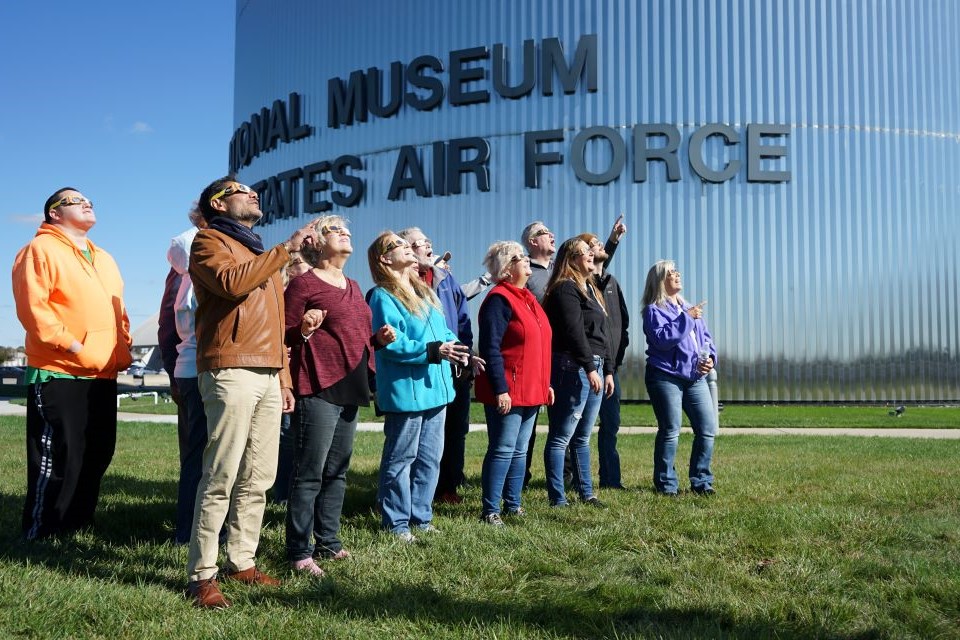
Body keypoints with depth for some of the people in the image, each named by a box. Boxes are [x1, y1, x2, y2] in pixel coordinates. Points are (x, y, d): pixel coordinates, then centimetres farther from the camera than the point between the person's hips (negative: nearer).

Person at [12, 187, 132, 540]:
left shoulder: (104, 258, 22)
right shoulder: (41, 249, -2)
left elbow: (118, 311, 25)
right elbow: (33, 306, -13)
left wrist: (123, 348, 10)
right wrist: (70, 344, -18)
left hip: (103, 375, 8)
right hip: (58, 374, -8)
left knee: (97, 455, 11)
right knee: (58, 457, -6)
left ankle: (78, 525, 22)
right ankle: (40, 534, 5)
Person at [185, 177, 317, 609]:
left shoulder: (261, 254, 28)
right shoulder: (210, 242, 3)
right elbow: (232, 282, -19)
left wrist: (284, 378, 18)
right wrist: (286, 249, -13)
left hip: (268, 376, 8)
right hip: (231, 373, -8)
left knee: (258, 479, 7)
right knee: (221, 477, -9)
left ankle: (241, 561, 15)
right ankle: (202, 575, -4)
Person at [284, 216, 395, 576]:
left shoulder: (352, 287, 19)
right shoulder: (304, 283, -5)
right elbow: (284, 336, -7)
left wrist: (379, 339, 10)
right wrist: (304, 330, -27)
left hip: (349, 390, 9)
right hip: (318, 389, -8)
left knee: (337, 471, 14)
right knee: (310, 474, -6)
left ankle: (328, 542, 23)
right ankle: (299, 552, 0)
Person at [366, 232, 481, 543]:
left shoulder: (424, 291, 16)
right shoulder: (383, 297, -11)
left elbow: (443, 331, 19)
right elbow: (391, 344, -21)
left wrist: (455, 348, -1)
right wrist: (433, 350, -26)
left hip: (434, 388, 9)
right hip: (406, 390, -9)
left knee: (430, 458, 14)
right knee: (401, 459, 1)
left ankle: (420, 517, 26)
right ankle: (396, 523, 12)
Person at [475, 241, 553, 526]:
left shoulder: (528, 298, 16)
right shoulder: (499, 299, -13)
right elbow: (491, 348, -19)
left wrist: (546, 383, 20)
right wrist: (500, 389, -22)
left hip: (531, 392, 9)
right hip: (507, 393, -9)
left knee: (520, 451, 14)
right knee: (502, 451, -5)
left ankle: (513, 504, 23)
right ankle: (490, 510, 3)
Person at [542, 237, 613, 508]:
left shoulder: (591, 289, 22)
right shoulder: (565, 289, -8)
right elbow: (574, 331, -17)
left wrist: (608, 369, 18)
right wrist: (590, 367, -20)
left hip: (594, 368, 9)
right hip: (573, 367, -9)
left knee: (582, 437, 14)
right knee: (561, 437, -4)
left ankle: (586, 493, 20)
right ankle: (557, 499, -1)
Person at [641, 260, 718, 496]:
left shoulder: (689, 308, 20)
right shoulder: (654, 310, -3)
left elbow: (706, 337, 19)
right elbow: (662, 338, -20)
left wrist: (710, 357, 0)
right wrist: (687, 318, -17)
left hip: (696, 378, 7)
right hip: (666, 377, -6)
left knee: (708, 429, 2)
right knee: (670, 431, -4)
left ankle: (701, 481, 14)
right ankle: (666, 484, 7)